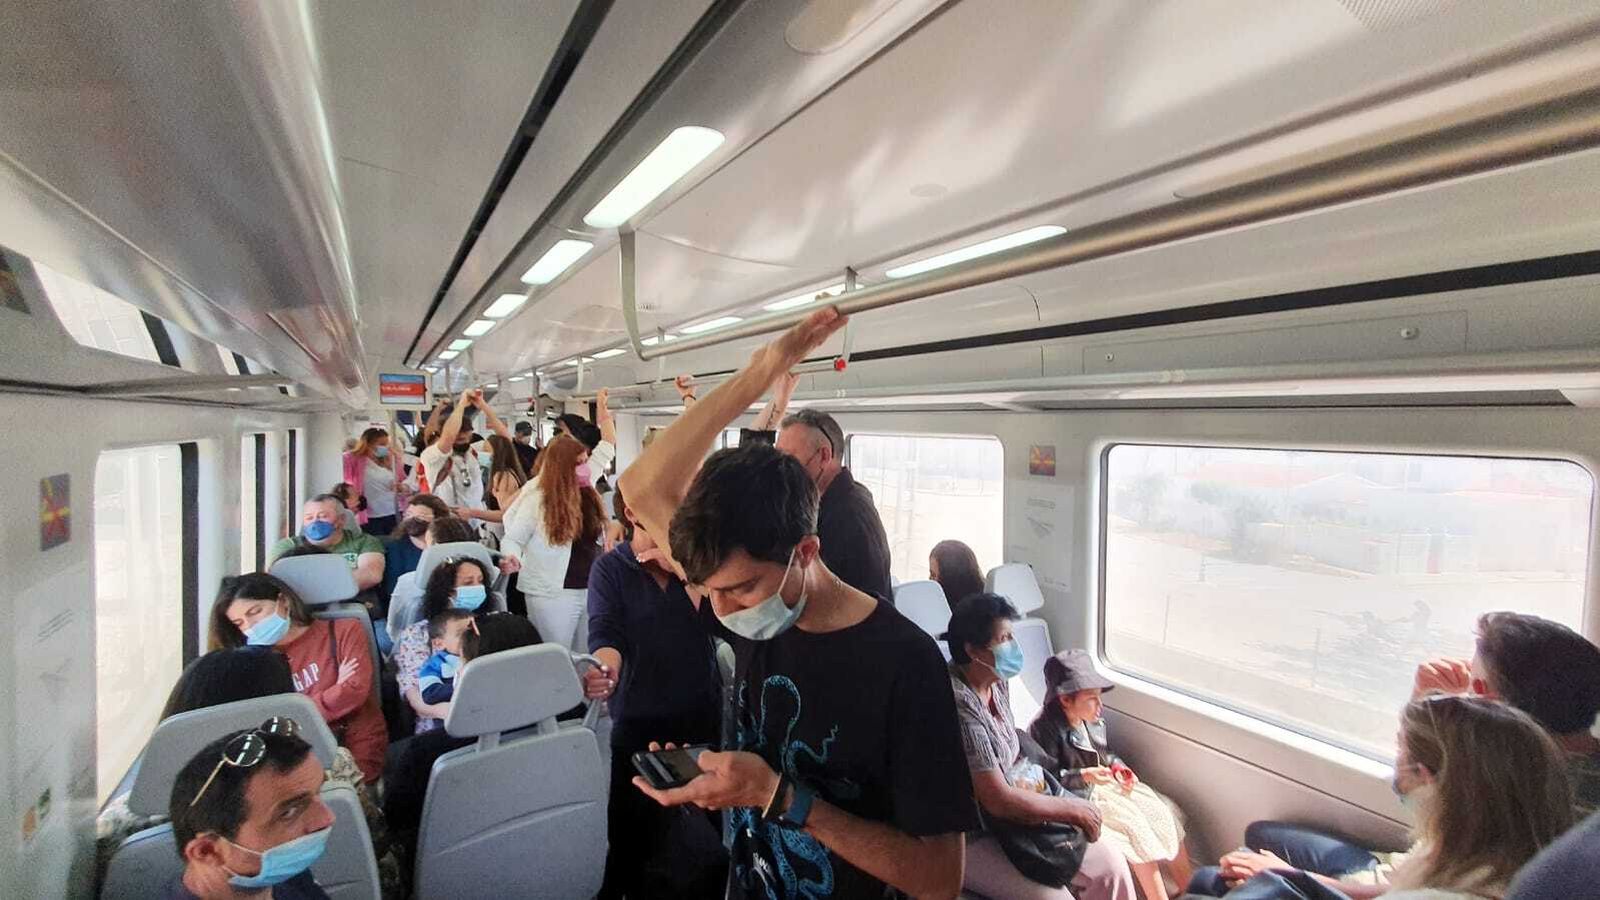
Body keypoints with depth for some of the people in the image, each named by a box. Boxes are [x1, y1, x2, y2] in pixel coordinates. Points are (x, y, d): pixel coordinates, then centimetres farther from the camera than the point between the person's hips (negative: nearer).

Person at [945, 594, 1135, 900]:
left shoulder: (997, 683, 0)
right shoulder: (959, 705, -29)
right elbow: (998, 801, -26)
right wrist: (1070, 809, -13)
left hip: (1012, 817, 8)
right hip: (970, 839, -8)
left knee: (1110, 862, 4)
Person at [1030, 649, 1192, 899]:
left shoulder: (1094, 722, 1)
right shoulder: (1045, 728, -23)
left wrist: (1121, 770, -3)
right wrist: (1084, 775, -31)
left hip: (1104, 784, 8)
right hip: (1078, 797, -8)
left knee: (1163, 812, -1)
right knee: (1136, 824, -21)